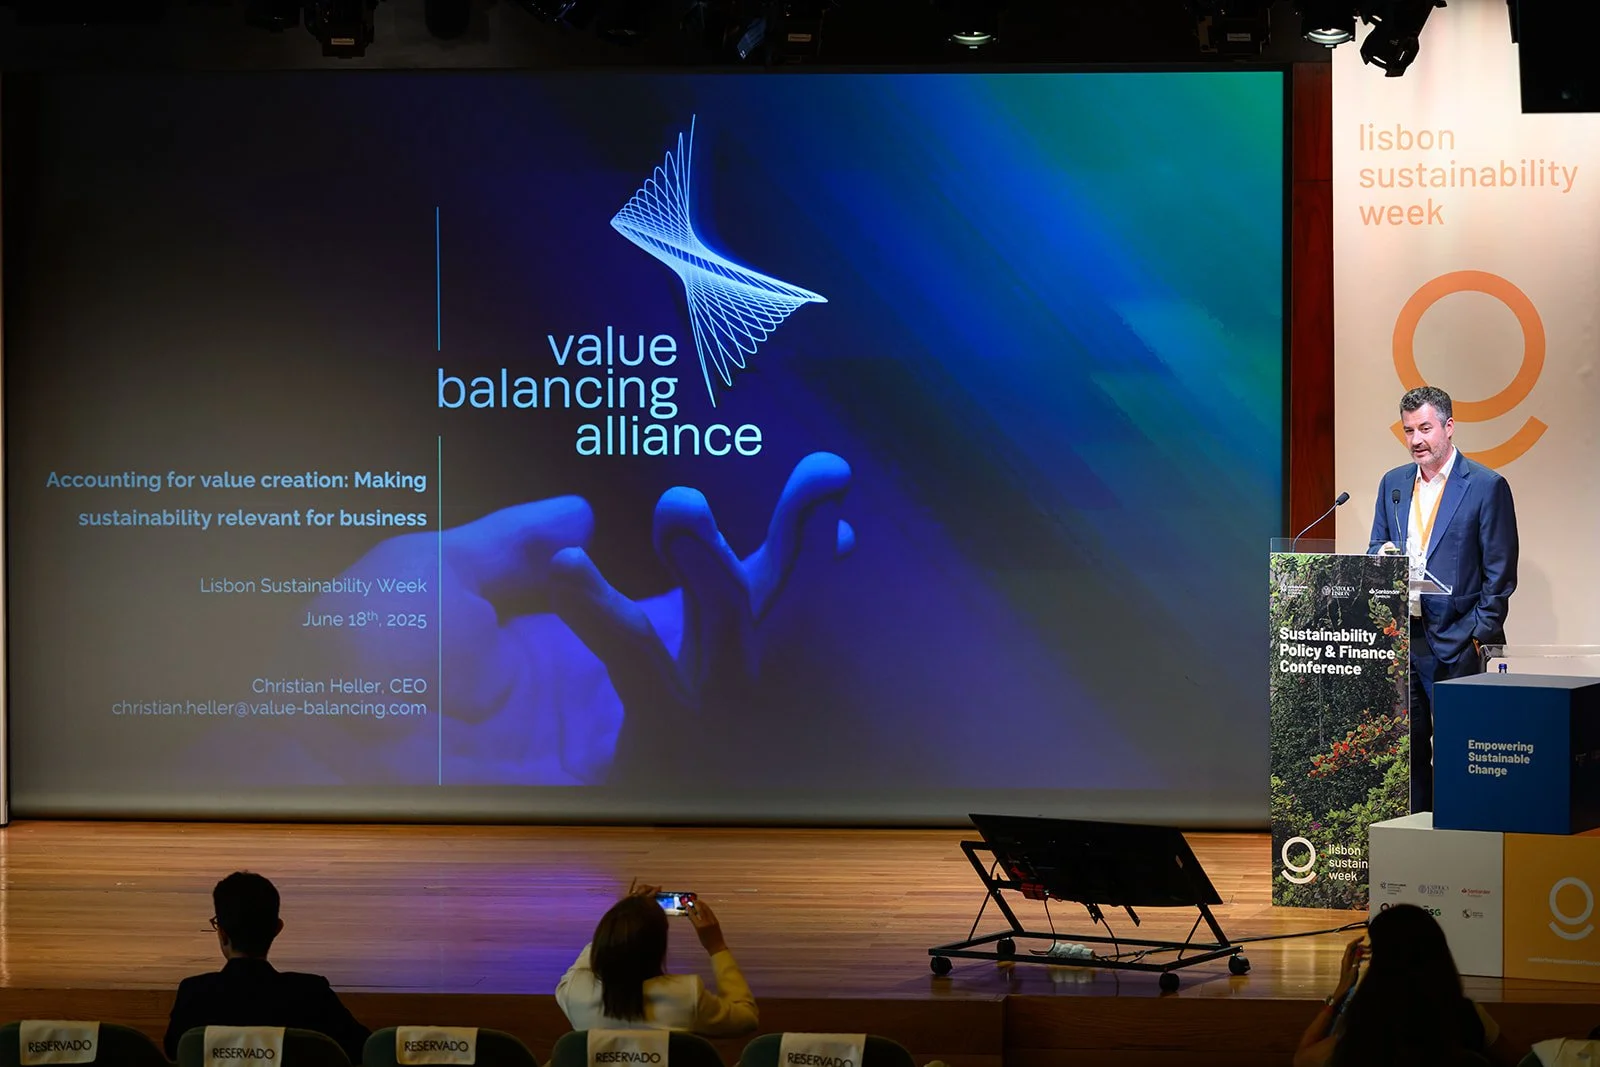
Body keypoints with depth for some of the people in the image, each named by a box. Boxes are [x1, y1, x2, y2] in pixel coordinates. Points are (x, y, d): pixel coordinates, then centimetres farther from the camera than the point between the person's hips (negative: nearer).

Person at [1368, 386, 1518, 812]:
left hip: (1456, 643, -5)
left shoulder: (1486, 486, -4)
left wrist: (1481, 637, -9)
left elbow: (1500, 572, -5)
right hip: (1398, 638, 5)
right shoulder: (1393, 483, 13)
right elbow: (1376, 550, 20)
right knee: (1406, 749, 8)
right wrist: (1384, 554, -5)